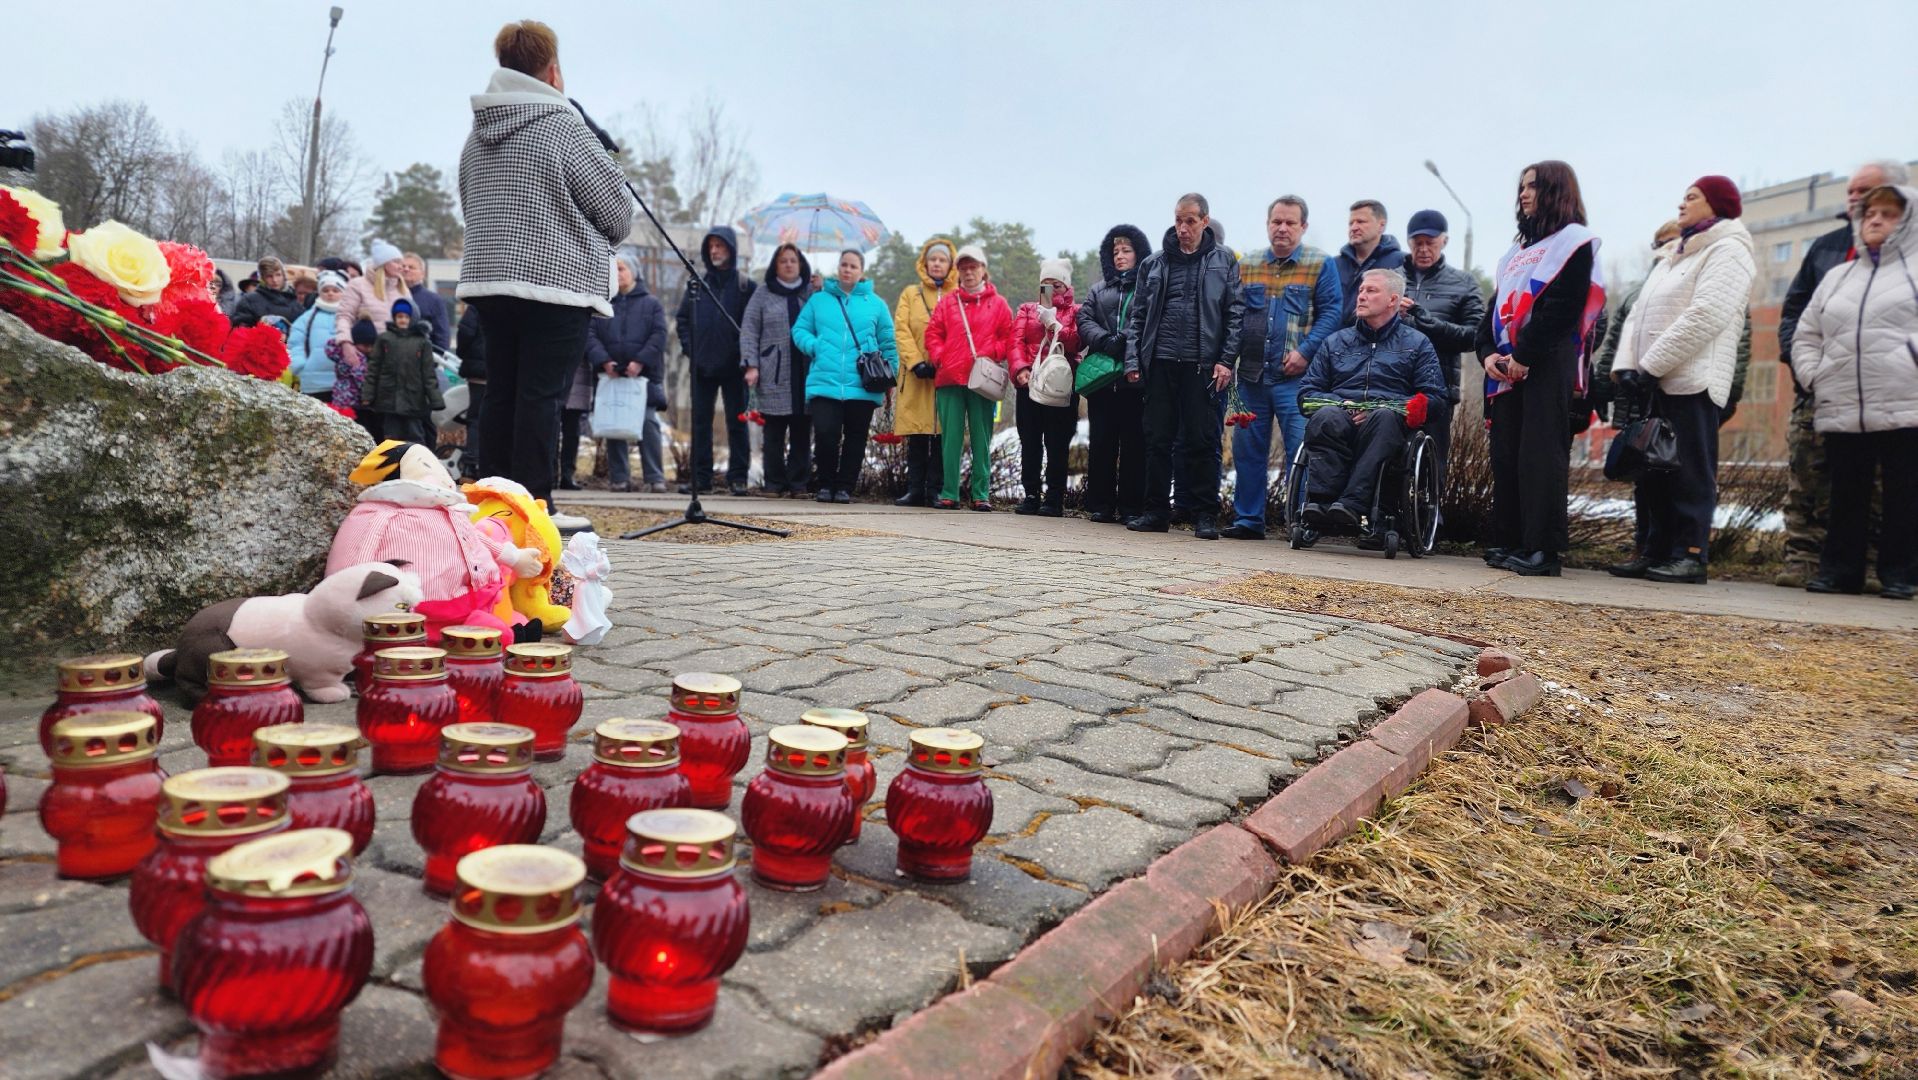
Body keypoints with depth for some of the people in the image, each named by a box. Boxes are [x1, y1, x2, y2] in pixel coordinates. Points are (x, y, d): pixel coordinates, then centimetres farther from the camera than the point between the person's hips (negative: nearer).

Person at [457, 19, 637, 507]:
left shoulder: (476, 135, 15)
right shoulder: (565, 126, -7)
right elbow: (619, 210, -3)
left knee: (500, 393, 9)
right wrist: (602, 238, 17)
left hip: (488, 279, 7)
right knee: (540, 395, -7)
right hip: (558, 283, -7)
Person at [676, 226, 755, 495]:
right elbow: (682, 318, 15)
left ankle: (738, 477, 5)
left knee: (737, 421, 1)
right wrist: (688, 347, 3)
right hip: (702, 365, 3)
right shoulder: (697, 284, 11)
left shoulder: (745, 286, 1)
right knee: (700, 421, 4)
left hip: (734, 366, -3)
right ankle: (700, 477, 9)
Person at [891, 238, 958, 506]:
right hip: (916, 375, 1)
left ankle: (937, 491, 1)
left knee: (943, 435, -3)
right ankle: (915, 490, 4)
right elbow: (901, 331, 5)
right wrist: (916, 362, -10)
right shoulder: (910, 293, 16)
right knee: (917, 436, 0)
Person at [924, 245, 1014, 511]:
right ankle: (949, 494, 5)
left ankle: (981, 494, 5)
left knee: (982, 439, 0)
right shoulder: (948, 302, 13)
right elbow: (933, 333, 11)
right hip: (949, 379, 1)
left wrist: (991, 354, -8)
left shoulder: (998, 303, 9)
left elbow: (1008, 338, 7)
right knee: (950, 439, 1)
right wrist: (939, 357, -3)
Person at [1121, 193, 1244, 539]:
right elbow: (1138, 315, 12)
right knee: (1157, 439, 4)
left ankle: (1205, 515, 6)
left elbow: (1235, 313, 3)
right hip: (1160, 362, 2)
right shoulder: (1154, 263, 13)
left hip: (1201, 364, -2)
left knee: (1202, 440, -1)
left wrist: (1225, 360, -7)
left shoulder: (1223, 261, 8)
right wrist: (1133, 359, 2)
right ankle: (1156, 511, 13)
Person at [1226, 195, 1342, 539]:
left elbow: (1330, 312, -4)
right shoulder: (1246, 264, 13)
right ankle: (1248, 519, 16)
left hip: (1295, 376, -4)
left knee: (1301, 449, -7)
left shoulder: (1321, 265, 3)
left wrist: (1305, 352, -15)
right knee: (1247, 448, 7)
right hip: (1252, 374, 4)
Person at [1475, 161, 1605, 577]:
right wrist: (1487, 351, 2)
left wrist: (1524, 354, -17)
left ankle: (1543, 549, -9)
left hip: (1548, 364, -7)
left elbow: (1562, 307, -12)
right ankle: (1507, 543, 11)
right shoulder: (1518, 250, 25)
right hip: (1506, 366, 7)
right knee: (1505, 454, 5)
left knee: (1540, 454, -10)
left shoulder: (1574, 242, 1)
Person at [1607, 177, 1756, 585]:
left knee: (1690, 472, -7)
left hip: (1691, 381, -8)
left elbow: (1706, 315, -16)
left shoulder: (1727, 251, -2)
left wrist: (1651, 365, -18)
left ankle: (1691, 556, -4)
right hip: (1656, 383, 8)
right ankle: (1652, 551, 14)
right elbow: (1638, 314, 16)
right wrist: (1626, 364, -1)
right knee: (1649, 471, 8)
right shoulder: (1672, 258, 26)